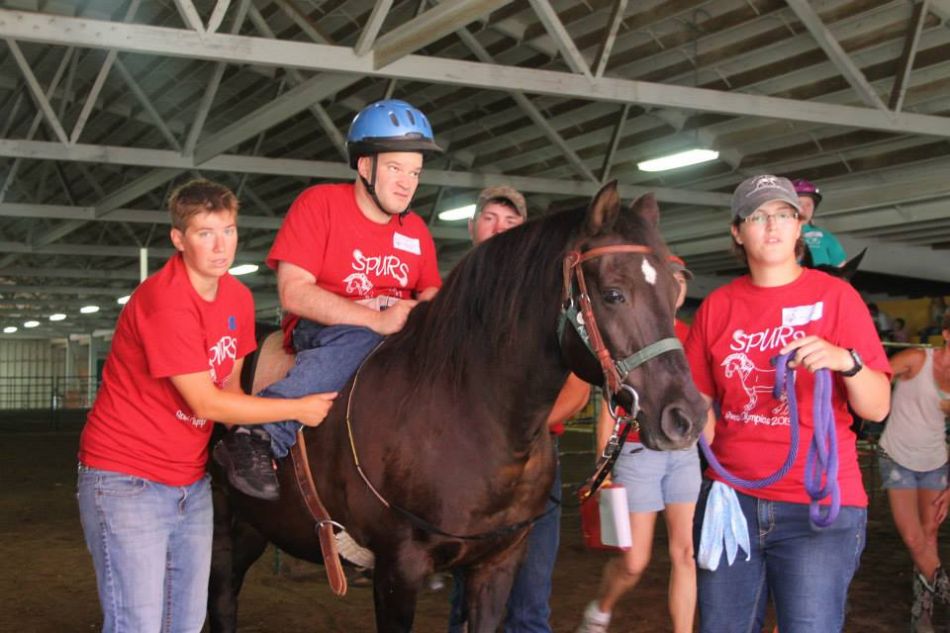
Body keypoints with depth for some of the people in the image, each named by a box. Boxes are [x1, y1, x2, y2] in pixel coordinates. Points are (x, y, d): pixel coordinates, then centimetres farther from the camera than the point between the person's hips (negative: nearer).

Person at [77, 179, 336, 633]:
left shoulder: (239, 298, 3)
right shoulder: (165, 301, -21)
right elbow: (206, 403, -20)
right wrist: (298, 409, -14)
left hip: (191, 484, 8)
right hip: (127, 481, -8)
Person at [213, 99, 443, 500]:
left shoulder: (416, 230, 13)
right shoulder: (319, 204, -6)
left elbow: (430, 293, 13)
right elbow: (293, 292, -15)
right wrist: (376, 319, -26)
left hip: (394, 332, 6)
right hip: (319, 329, -6)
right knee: (359, 342, -39)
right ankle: (259, 435, -45)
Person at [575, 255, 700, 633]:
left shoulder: (692, 339, 9)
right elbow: (610, 404, -2)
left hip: (686, 453, 4)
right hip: (637, 452, -3)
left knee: (685, 553, -3)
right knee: (634, 563, 2)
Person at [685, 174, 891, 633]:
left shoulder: (835, 296, -3)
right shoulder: (718, 306, 5)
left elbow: (877, 409, -7)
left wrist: (846, 362, -26)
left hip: (819, 507, -3)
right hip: (730, 496, 3)